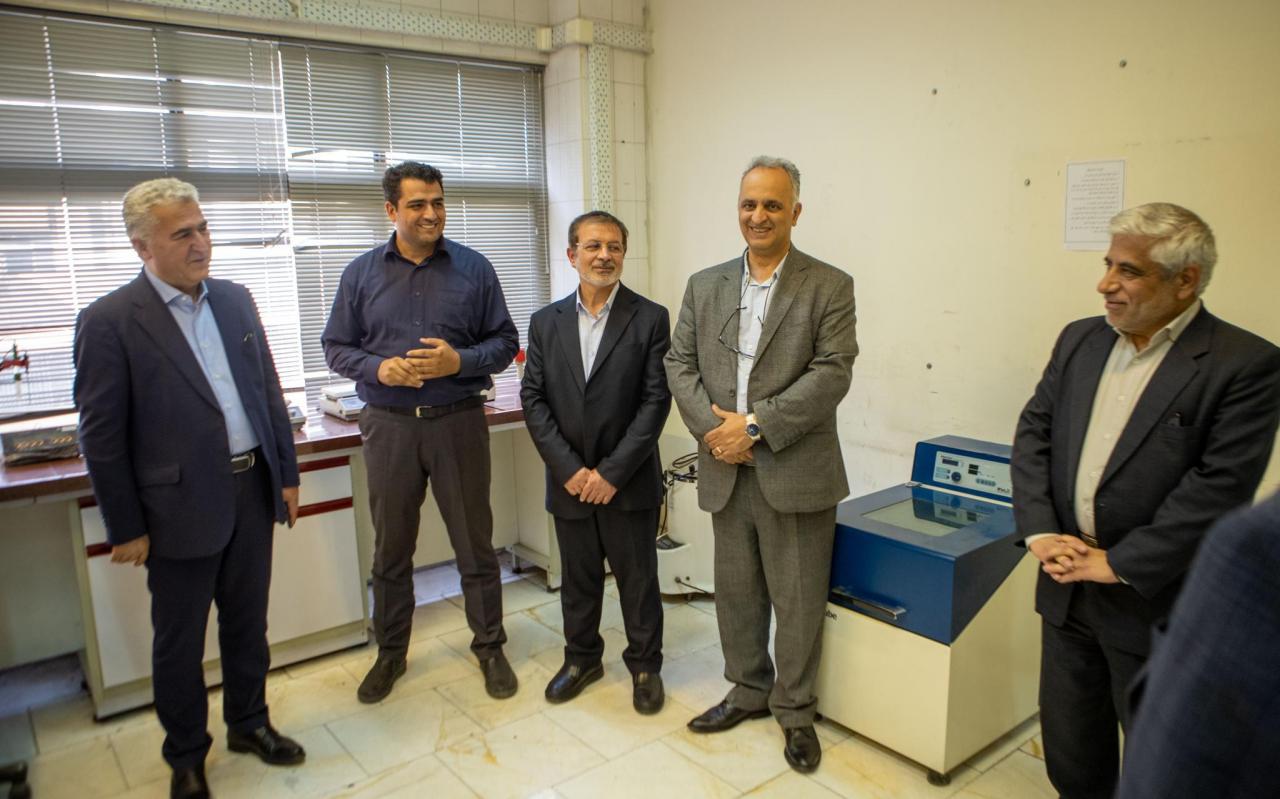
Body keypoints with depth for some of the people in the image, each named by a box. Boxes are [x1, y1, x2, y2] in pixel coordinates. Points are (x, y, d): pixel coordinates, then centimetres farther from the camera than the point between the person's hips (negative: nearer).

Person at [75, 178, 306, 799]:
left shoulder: (235, 300, 5)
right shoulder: (109, 322, -11)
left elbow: (269, 393, 11)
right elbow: (101, 437, -9)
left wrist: (286, 473, 10)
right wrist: (125, 529, -7)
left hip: (252, 492, 5)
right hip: (182, 508, -4)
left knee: (247, 623, 19)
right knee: (179, 642, 13)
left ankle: (249, 723, 40)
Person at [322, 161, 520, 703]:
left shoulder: (473, 268, 1)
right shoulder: (362, 273, 4)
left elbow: (505, 342, 2)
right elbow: (337, 347, 6)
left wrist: (459, 361, -16)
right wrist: (379, 369, -14)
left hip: (458, 421, -1)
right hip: (388, 425, 1)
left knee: (475, 543, 8)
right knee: (390, 548, 12)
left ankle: (490, 647, 25)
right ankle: (390, 653, 30)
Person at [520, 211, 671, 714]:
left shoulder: (650, 319, -5)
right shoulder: (546, 322, 4)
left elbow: (656, 400, -10)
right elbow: (533, 400, 1)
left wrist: (612, 472, -14)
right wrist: (569, 469, -10)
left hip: (629, 482, -2)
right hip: (569, 482, 3)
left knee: (638, 579, 10)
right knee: (578, 578, 17)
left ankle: (645, 665, 30)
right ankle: (582, 658, 37)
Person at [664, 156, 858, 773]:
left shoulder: (829, 287, -3)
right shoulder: (705, 285, 9)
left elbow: (832, 374, -12)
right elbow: (680, 364, 5)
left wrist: (754, 426, -17)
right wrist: (711, 427, -11)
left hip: (795, 472, -3)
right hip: (726, 472, 4)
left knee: (797, 600, 8)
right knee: (735, 592, 17)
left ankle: (794, 709, 29)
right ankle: (748, 691, 38)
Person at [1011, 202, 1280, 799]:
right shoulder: (1079, 340, 5)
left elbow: (1219, 487, -19)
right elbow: (1033, 434, 3)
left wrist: (1117, 564, -18)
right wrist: (1039, 531, -9)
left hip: (1155, 601, -5)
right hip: (1067, 587, 5)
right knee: (1070, 751, 20)